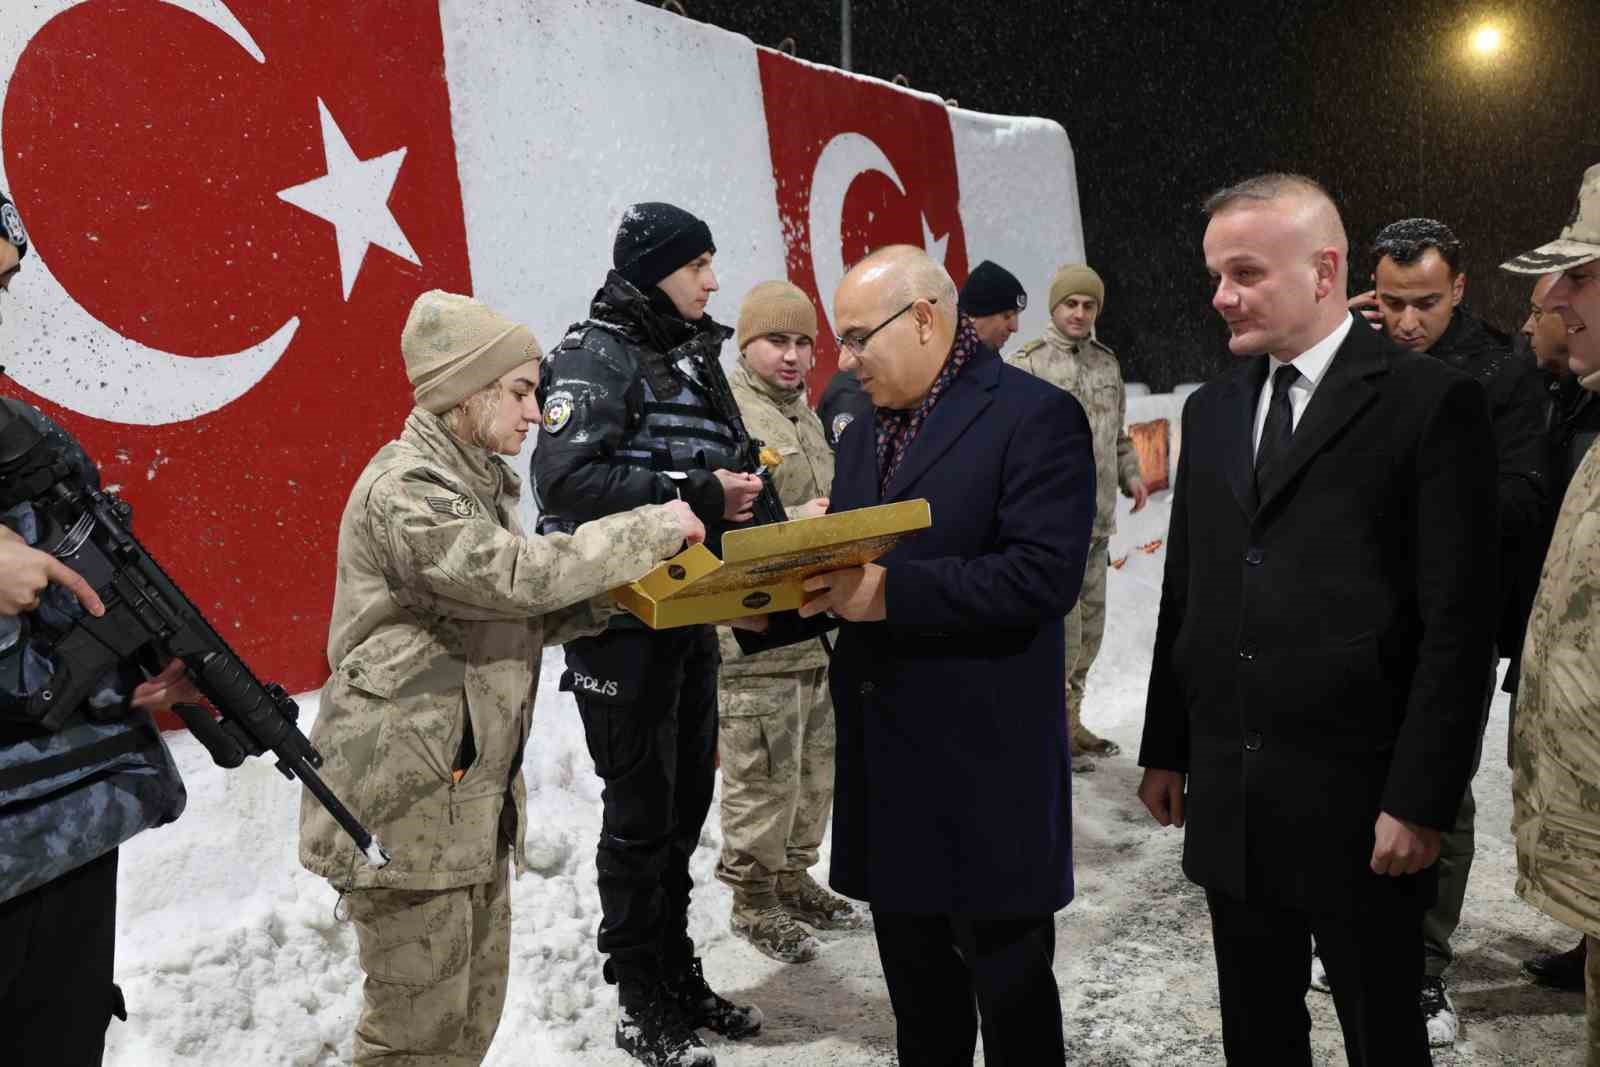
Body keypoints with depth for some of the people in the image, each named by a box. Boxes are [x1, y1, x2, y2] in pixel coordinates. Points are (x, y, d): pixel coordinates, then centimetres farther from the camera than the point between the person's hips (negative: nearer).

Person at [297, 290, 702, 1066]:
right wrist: (655, 530, -18)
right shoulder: (407, 485, -15)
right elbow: (517, 574, -26)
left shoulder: (478, 480, 15)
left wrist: (615, 594, 0)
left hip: (474, 794, 9)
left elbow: (512, 616, 15)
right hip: (409, 798, -9)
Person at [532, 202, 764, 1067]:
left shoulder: (691, 357, 14)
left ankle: (680, 980, 31)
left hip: (690, 613, 8)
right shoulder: (597, 355, -11)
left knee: (687, 802, 15)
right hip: (621, 617, -8)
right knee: (642, 813, 1)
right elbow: (565, 480, -25)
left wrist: (734, 497, -1)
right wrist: (695, 496, -22)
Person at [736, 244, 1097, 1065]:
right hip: (887, 759, 7)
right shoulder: (865, 436, 15)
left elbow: (1043, 573, -21)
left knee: (1009, 986, 7)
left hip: (986, 765, -7)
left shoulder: (1034, 415, -10)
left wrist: (891, 591, -24)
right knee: (917, 989, 18)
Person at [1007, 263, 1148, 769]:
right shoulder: (1026, 364, -6)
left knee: (1090, 626, 13)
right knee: (1061, 627, -7)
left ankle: (1071, 719, 27)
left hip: (1099, 520, 7)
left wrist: (1130, 475, 9)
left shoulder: (1107, 362, 14)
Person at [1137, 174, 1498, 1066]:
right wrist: (1165, 749, 12)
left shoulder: (1432, 402, -8)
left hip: (1358, 800, -5)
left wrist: (1421, 800, -14)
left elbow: (1458, 619, -11)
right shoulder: (1212, 410, 11)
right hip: (1227, 798, 5)